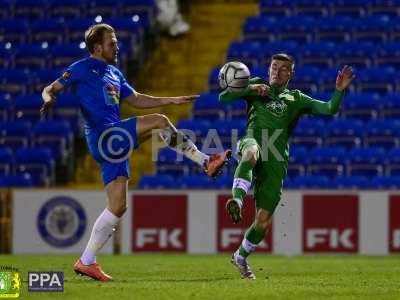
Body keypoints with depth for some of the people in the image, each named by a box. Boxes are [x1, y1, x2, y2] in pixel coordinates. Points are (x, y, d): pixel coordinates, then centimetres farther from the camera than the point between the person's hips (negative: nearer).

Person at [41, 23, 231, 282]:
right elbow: (51, 89, -3)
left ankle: (86, 262, 6)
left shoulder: (114, 73, 24)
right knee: (159, 121, -18)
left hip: (116, 140, 8)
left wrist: (174, 100, 24)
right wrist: (49, 99, -28)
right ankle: (206, 162, -11)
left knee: (118, 206, 3)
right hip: (103, 136, -8)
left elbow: (136, 99, 29)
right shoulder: (82, 68, 0)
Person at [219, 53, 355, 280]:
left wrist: (340, 91, -8)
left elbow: (329, 109, 10)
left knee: (263, 222, -1)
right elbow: (223, 98, 10)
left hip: (276, 161, 1)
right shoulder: (257, 87, 20)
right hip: (253, 140, -1)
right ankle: (237, 200, -57)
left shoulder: (296, 99, 21)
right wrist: (250, 88, -3)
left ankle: (241, 256, 22)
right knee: (251, 153, -44)